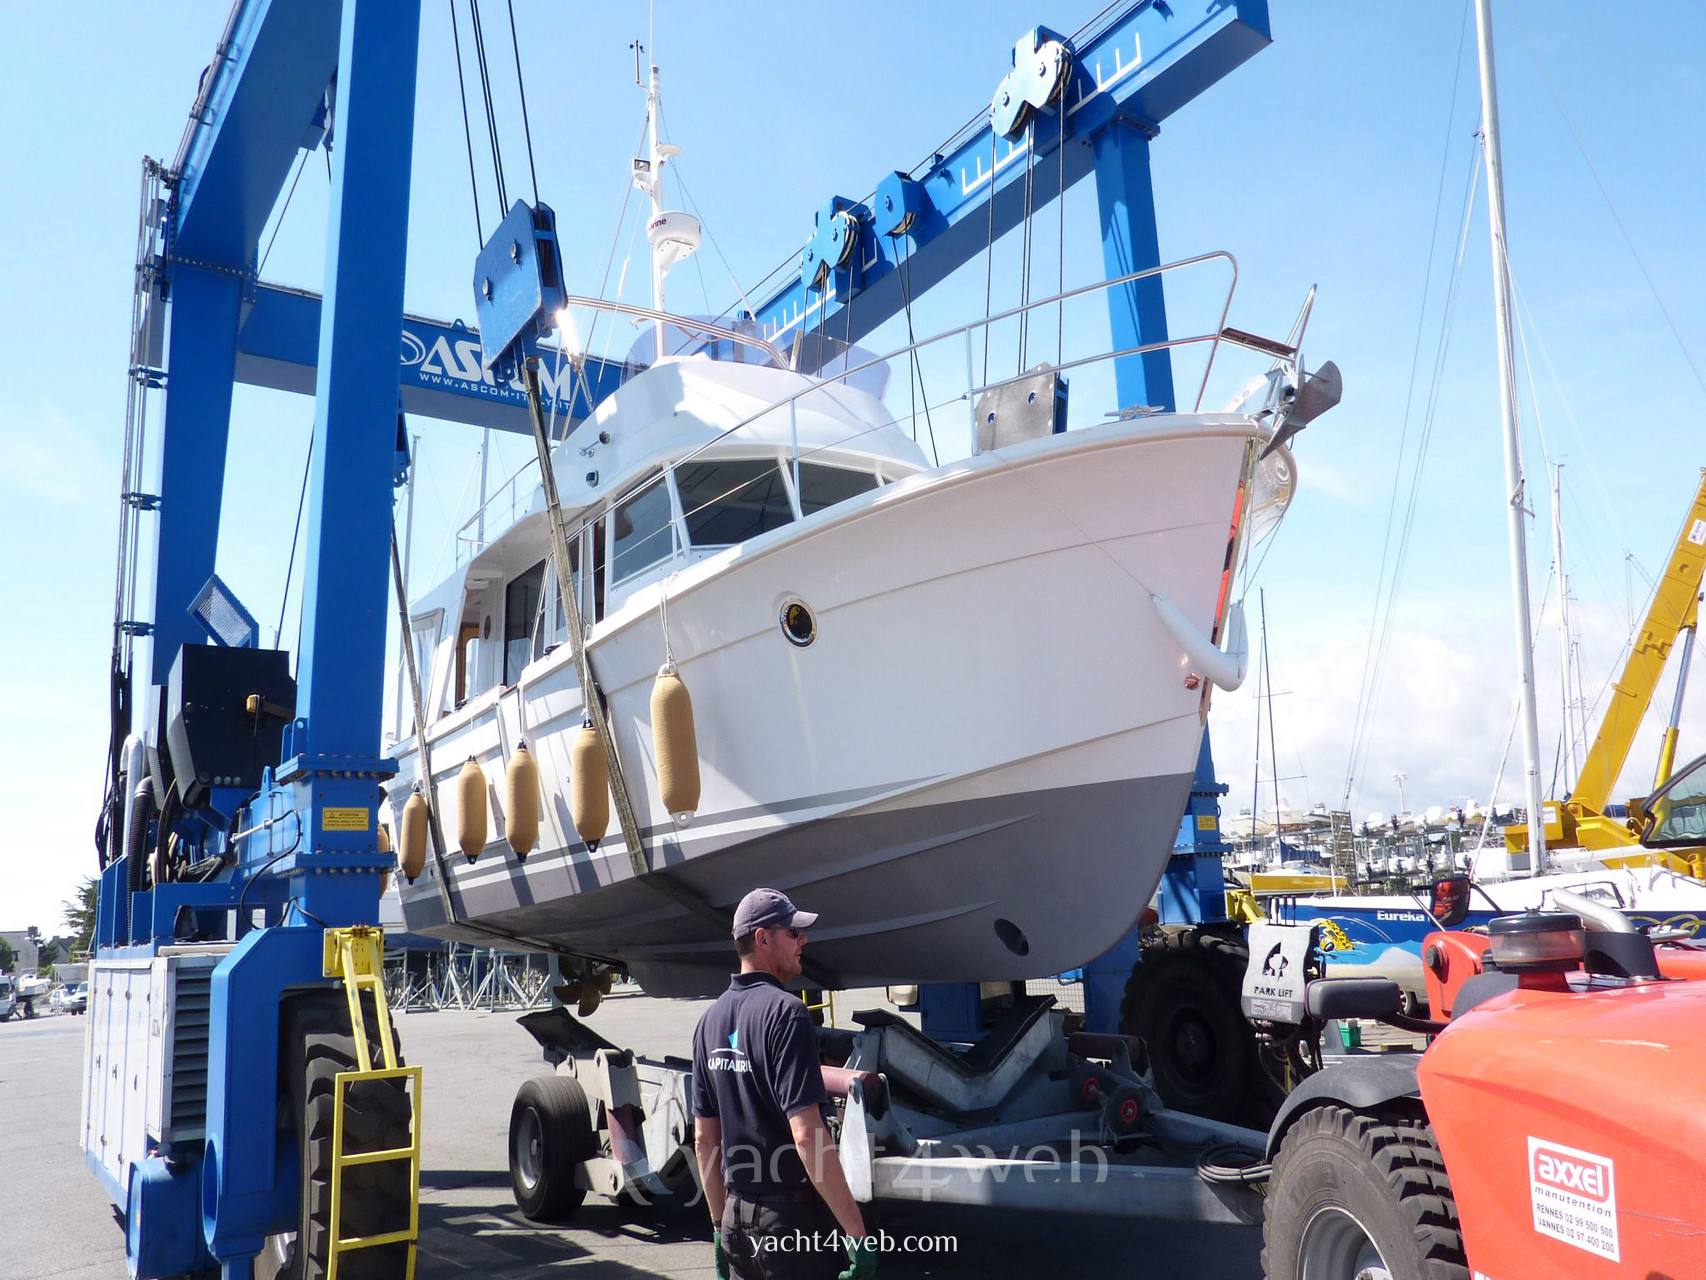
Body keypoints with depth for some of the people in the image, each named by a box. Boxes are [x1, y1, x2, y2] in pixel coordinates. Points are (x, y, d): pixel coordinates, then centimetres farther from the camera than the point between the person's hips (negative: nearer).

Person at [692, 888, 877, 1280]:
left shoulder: (710, 1019, 8)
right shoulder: (783, 1011, -16)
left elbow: (704, 1138, 12)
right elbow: (807, 1135, -23)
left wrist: (721, 1223, 20)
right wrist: (857, 1231, -20)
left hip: (738, 1219, 7)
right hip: (794, 1218, -7)